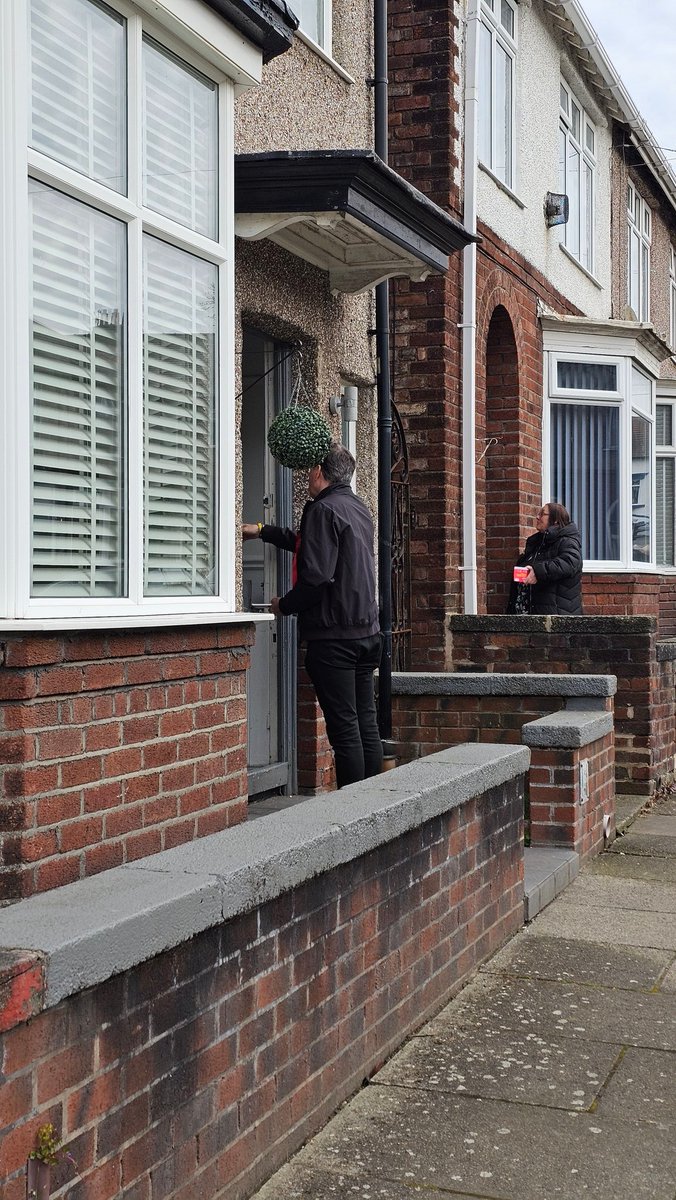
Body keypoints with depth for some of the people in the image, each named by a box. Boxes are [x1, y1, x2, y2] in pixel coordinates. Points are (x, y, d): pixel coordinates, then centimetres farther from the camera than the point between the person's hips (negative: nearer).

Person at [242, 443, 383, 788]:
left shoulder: (324, 509, -12)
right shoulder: (358, 507, 16)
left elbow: (317, 575, -21)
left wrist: (285, 605, -6)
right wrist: (262, 531, 34)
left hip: (333, 635, -9)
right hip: (367, 630, 9)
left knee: (343, 727, -6)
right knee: (366, 721, 11)